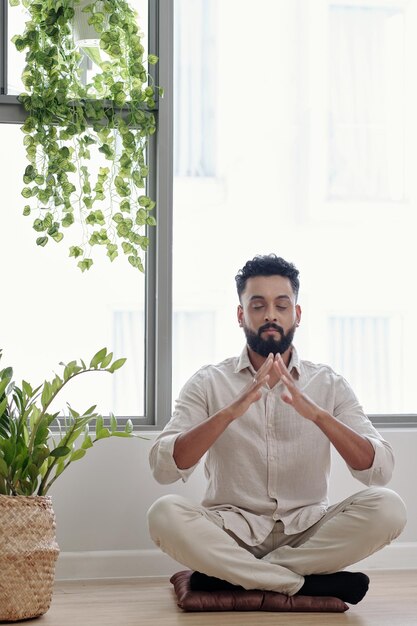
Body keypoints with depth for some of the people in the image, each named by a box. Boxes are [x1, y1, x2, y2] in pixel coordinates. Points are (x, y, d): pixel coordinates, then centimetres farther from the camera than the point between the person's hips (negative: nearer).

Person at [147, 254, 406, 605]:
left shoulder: (329, 384, 4)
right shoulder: (208, 383, 1)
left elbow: (379, 469, -8)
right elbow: (163, 467, -12)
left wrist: (317, 414, -24)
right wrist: (230, 411, -26)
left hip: (308, 531, 1)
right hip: (232, 531, -1)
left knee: (387, 507, -25)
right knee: (165, 514, -31)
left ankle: (232, 574, -18)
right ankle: (308, 583, -21)